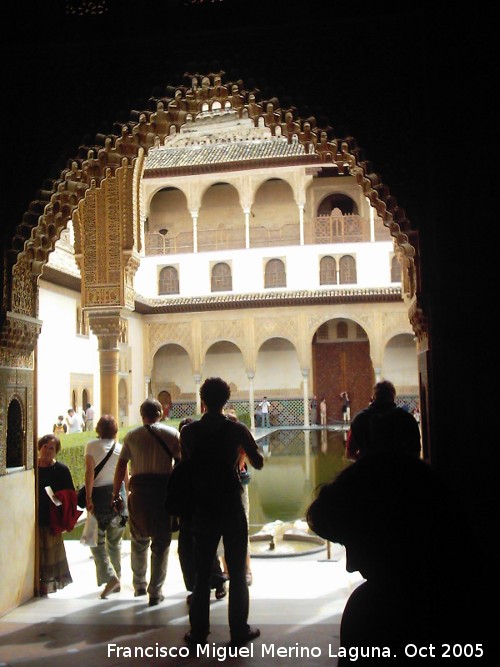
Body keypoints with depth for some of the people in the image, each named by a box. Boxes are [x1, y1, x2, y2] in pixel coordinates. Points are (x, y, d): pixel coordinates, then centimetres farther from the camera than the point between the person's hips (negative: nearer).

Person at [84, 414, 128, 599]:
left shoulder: (91, 446, -5)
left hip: (99, 494, -4)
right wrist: (125, 497, 17)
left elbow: (89, 473, -13)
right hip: (118, 494, 4)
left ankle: (110, 577, -14)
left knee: (97, 541, 2)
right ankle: (117, 579, 20)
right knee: (115, 541, 15)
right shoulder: (119, 448, 4)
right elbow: (125, 476, 6)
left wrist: (88, 497, -12)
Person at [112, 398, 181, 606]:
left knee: (138, 539, 19)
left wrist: (116, 495, 12)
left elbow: (120, 467, 6)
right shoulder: (172, 433, 3)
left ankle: (139, 584, 30)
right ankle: (155, 592, 7)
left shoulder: (131, 436, 7)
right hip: (164, 489, -2)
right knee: (161, 542, 6)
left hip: (139, 489, 2)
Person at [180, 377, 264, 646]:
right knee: (237, 572, 9)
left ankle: (198, 632, 15)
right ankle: (239, 630, 13)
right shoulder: (236, 429, -9)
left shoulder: (189, 431, -6)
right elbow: (258, 463, -1)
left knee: (202, 572, 11)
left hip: (202, 508, 2)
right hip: (231, 507, -1)